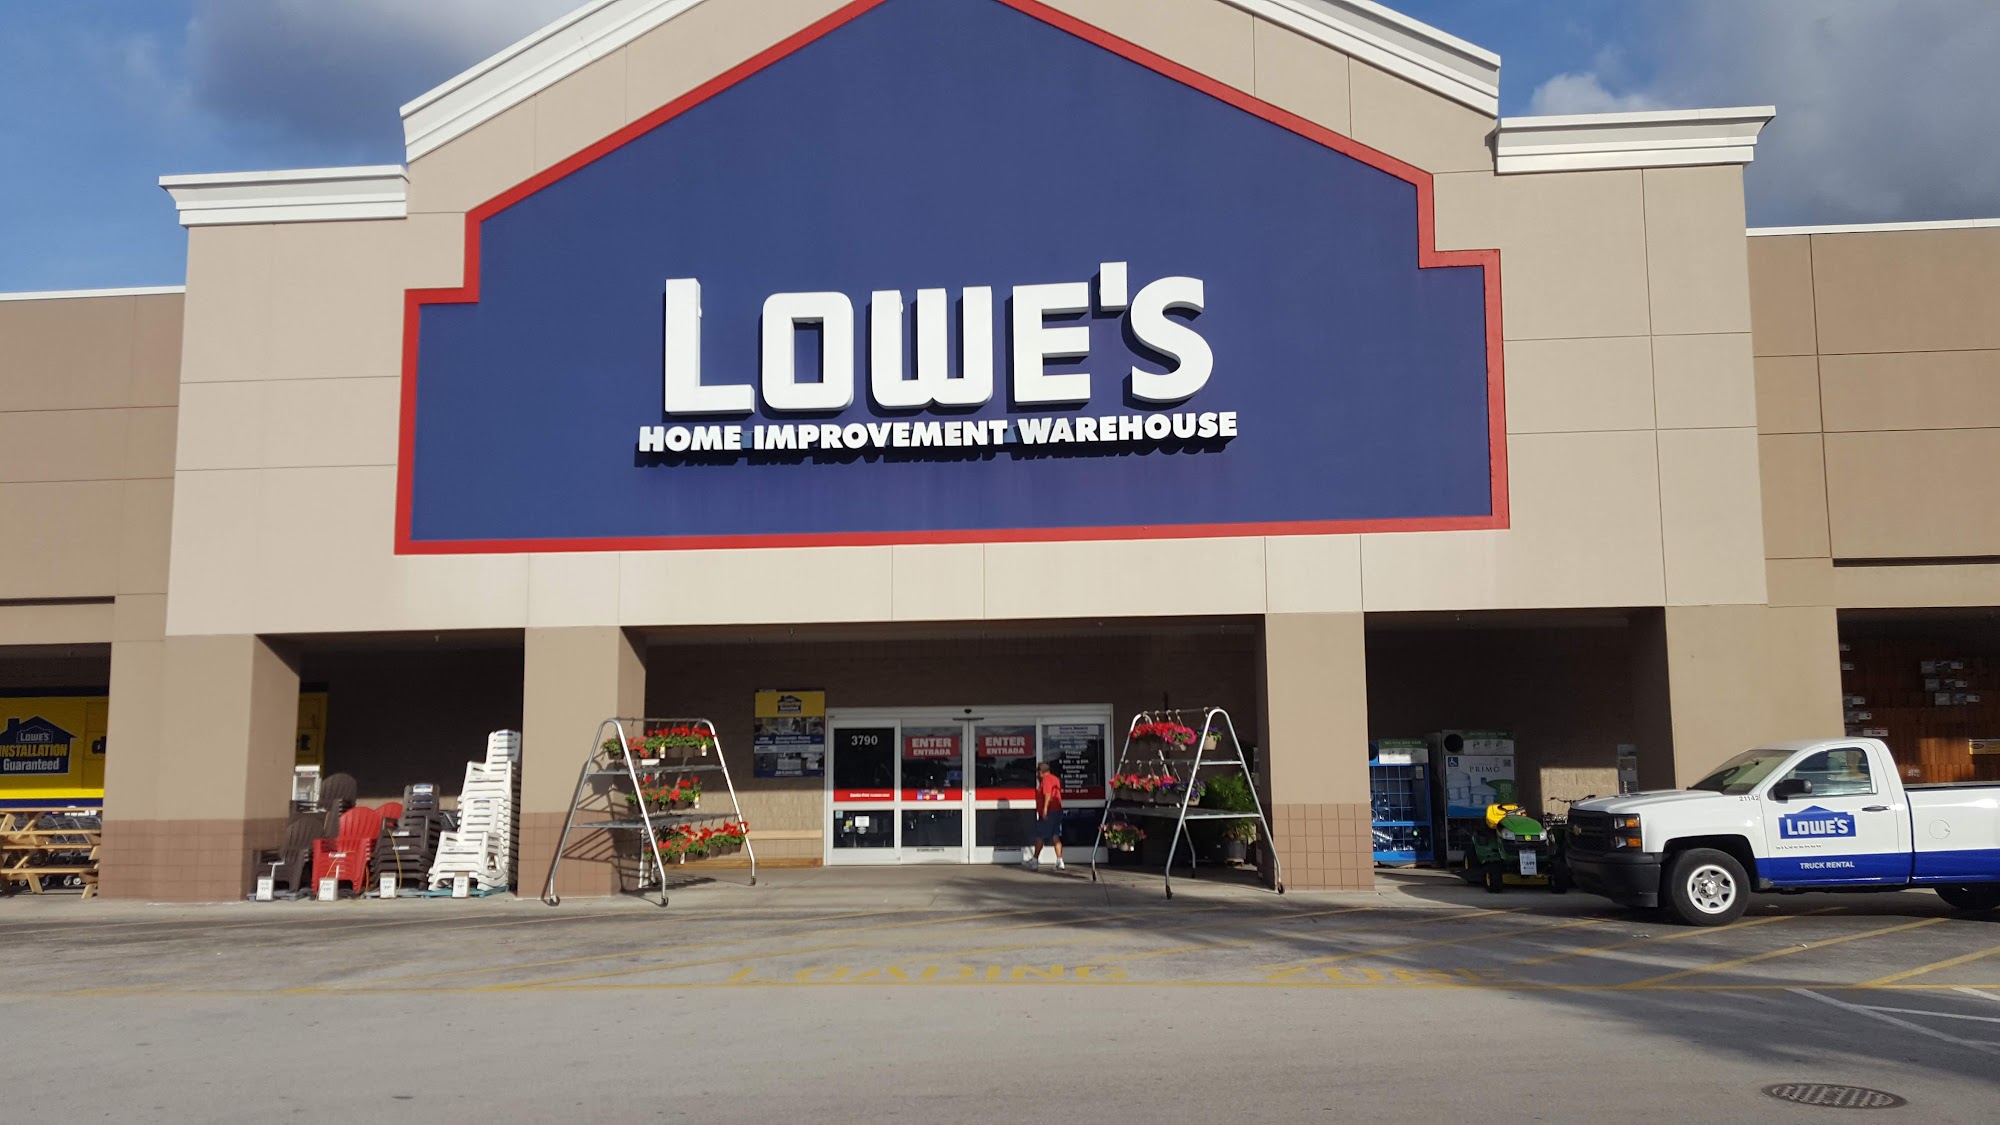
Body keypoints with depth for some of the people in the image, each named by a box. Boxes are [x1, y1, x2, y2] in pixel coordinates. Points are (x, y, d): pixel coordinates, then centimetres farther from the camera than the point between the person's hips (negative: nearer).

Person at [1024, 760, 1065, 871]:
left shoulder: (1046, 780, -11)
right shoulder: (1055, 779, 17)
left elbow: (1048, 794, -23)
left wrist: (1045, 809, -29)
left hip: (1048, 812, -9)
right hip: (1057, 811, 9)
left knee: (1039, 836, 2)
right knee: (1056, 837, 6)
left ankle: (1034, 860, 8)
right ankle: (1059, 861, -2)